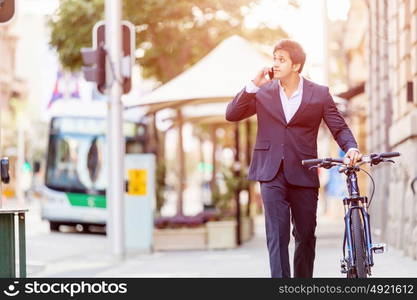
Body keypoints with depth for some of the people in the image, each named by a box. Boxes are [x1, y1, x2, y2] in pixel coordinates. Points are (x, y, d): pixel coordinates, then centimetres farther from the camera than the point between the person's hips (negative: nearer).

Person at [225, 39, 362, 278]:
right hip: (272, 173, 0)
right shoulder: (263, 93, 7)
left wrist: (351, 148, -18)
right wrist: (253, 85, -8)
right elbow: (232, 114, 1)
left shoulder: (319, 94, 4)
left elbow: (339, 128, 3)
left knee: (306, 236, 9)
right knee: (277, 235, -9)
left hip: (303, 174, 0)